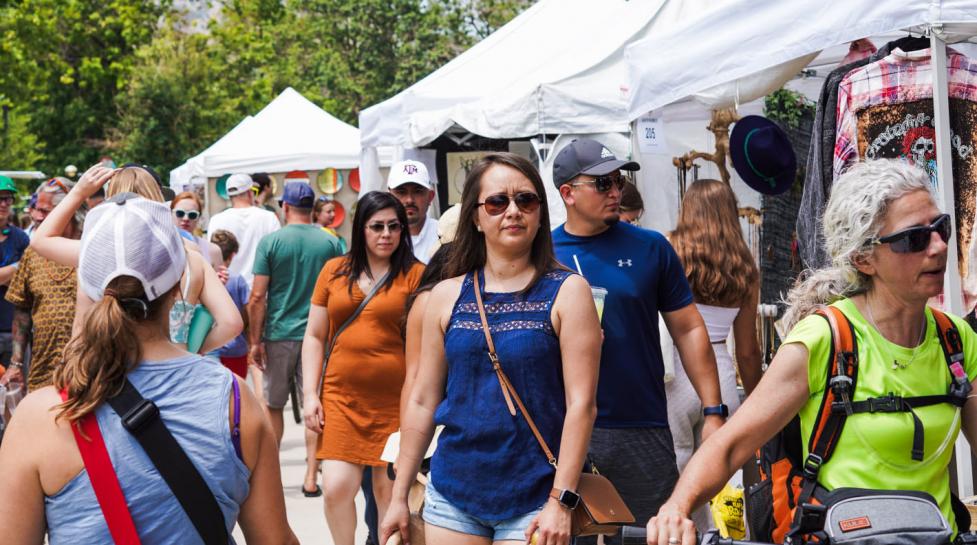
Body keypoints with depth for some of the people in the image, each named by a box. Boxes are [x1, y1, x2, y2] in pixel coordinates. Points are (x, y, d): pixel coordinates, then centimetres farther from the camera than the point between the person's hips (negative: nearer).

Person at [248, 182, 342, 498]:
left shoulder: (270, 242, -6)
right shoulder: (330, 243, 0)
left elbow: (258, 297, -8)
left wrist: (256, 340, -1)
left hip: (279, 335, -1)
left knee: (272, 405, 14)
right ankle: (311, 477, 1)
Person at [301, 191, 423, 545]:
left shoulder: (415, 275, 0)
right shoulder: (334, 271, 8)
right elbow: (314, 337, 12)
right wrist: (310, 395, 4)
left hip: (395, 400, -2)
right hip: (341, 397, 2)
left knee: (389, 490, 3)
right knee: (336, 486, -5)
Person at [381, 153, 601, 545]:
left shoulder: (567, 292, -3)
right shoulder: (446, 296, 6)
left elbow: (581, 403, -9)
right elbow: (422, 401, 9)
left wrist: (560, 501, -15)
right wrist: (399, 497, 8)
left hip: (533, 500, -3)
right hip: (452, 495, 3)